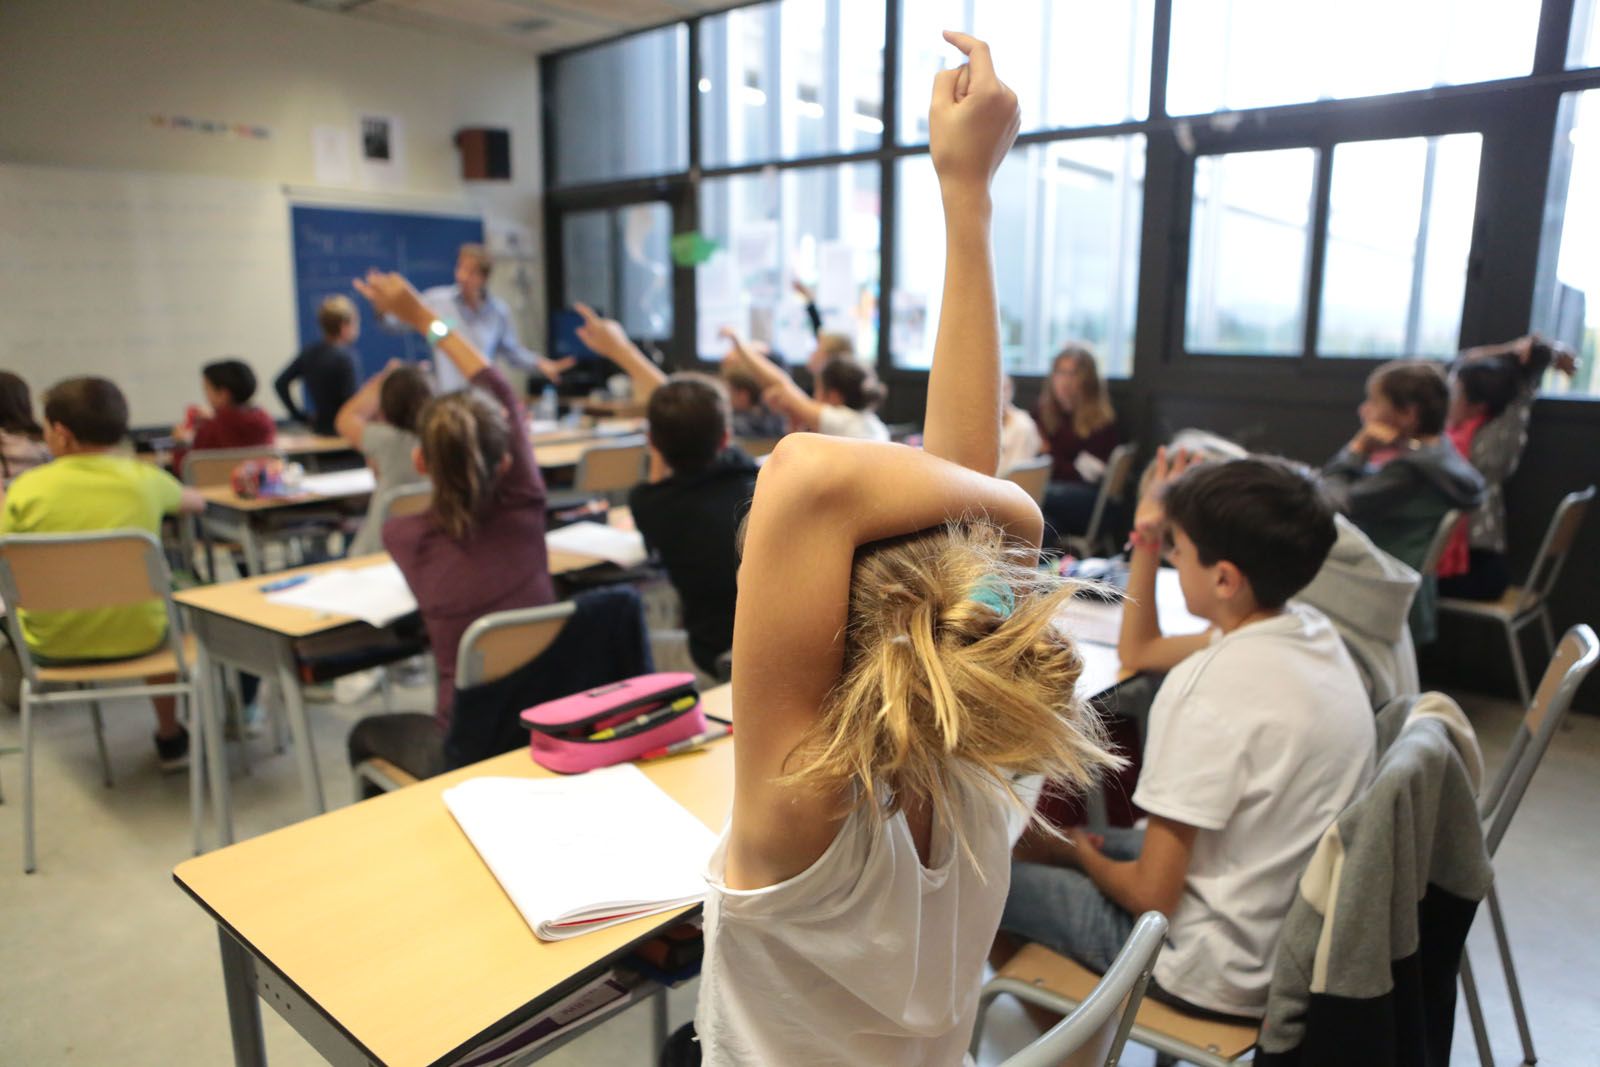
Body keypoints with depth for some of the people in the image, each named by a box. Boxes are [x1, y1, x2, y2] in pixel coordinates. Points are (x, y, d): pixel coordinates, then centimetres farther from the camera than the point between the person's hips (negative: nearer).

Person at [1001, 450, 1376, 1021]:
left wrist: (1082, 854, -3)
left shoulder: (1210, 689, -30)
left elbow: (1151, 894, -22)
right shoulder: (1310, 631, -3)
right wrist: (1146, 541, 4)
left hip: (1229, 973, -8)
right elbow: (1137, 651, 13)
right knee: (1095, 843, 24)